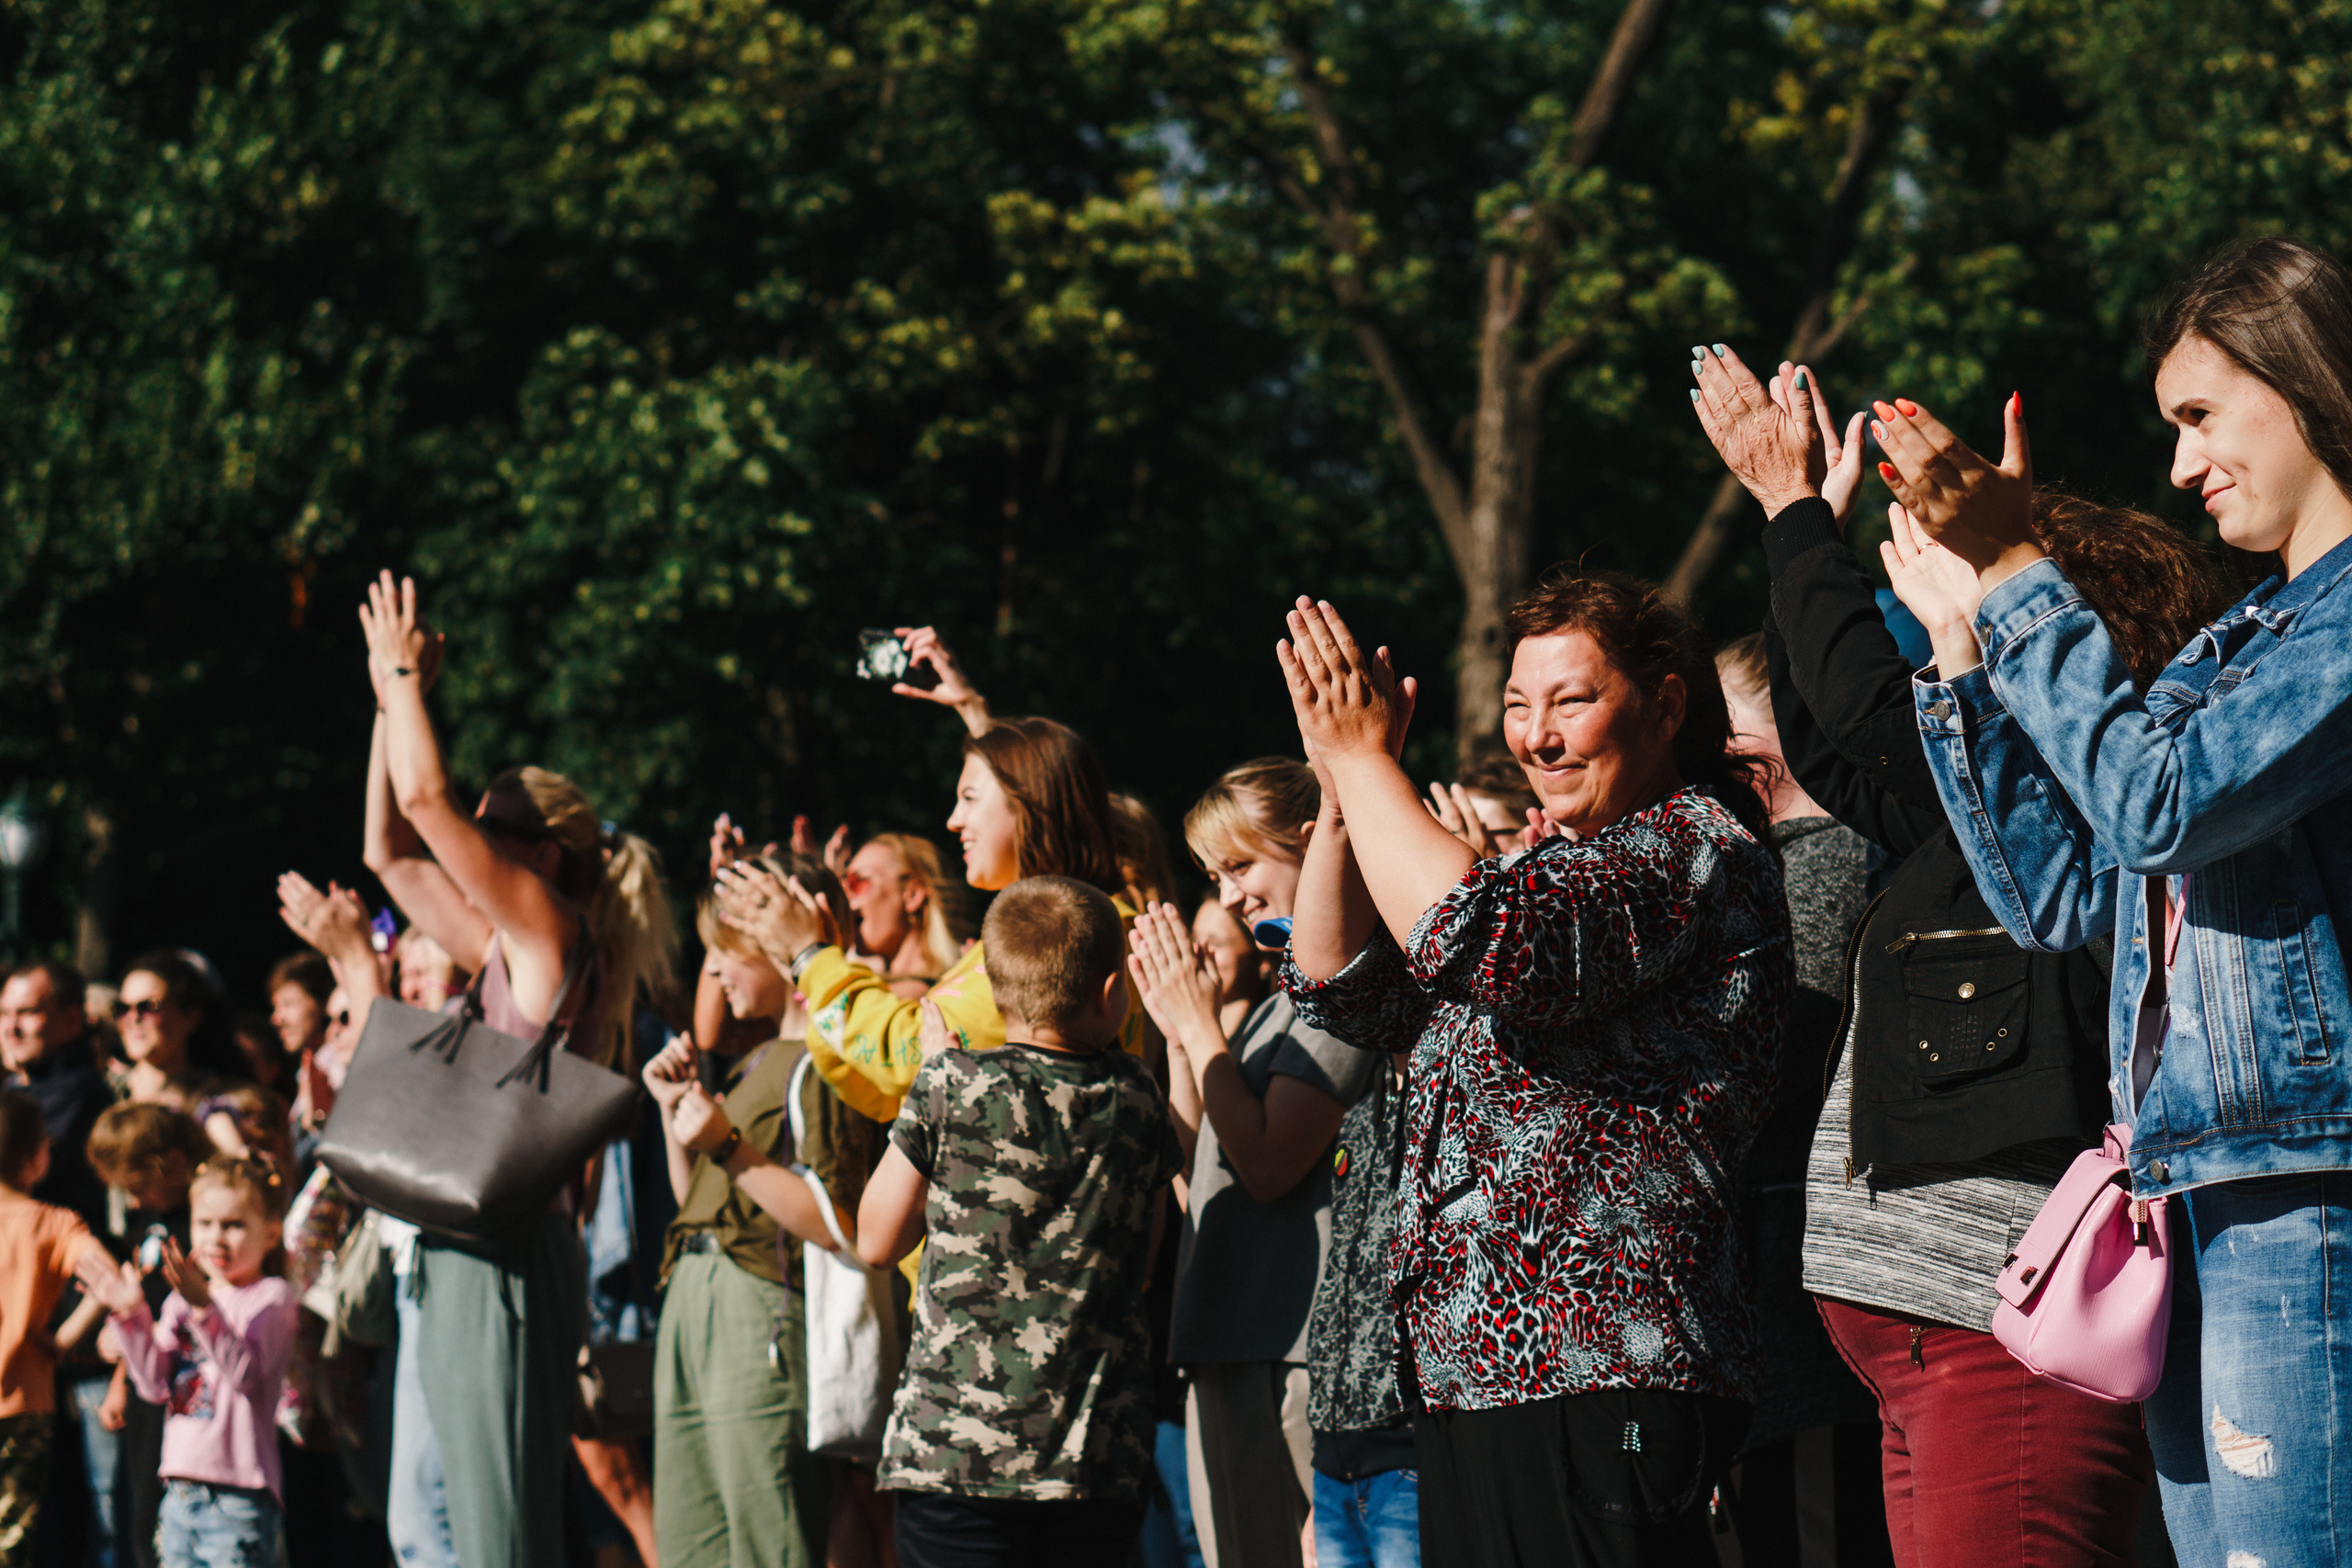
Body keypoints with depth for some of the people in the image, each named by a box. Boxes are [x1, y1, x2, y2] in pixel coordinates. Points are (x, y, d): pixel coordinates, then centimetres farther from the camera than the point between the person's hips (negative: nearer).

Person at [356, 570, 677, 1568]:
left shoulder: (548, 929, -7)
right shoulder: (501, 952, 16)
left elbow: (426, 799, -11)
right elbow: (388, 850, 25)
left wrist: (404, 672, 2)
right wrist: (389, 698, 22)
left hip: (507, 1257, -10)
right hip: (448, 1257, 10)